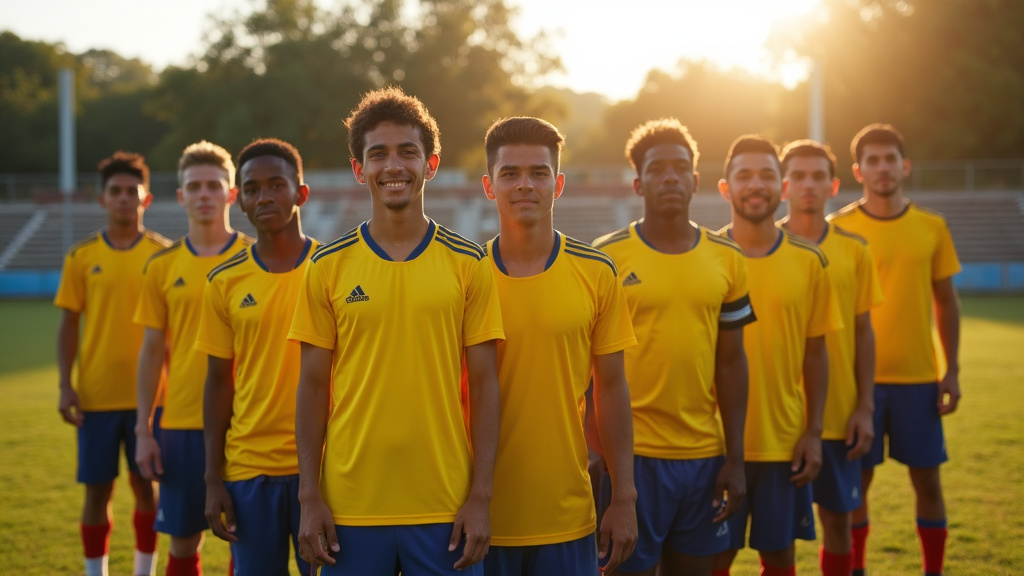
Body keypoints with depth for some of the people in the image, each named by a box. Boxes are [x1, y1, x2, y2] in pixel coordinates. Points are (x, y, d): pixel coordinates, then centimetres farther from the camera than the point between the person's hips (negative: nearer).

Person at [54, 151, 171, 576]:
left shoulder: (162, 254, 1)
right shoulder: (81, 257, 2)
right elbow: (69, 324, 4)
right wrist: (66, 385, -5)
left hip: (149, 393, 0)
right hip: (96, 395, 0)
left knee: (145, 485, 7)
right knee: (97, 489, 4)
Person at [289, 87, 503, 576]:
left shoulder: (467, 264, 2)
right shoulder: (329, 266, 3)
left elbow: (483, 383, 3)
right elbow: (313, 385, 4)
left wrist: (481, 497, -3)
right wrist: (309, 498, -1)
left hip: (445, 507, 0)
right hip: (350, 506, 0)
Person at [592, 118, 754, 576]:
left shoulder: (726, 260, 7)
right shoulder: (607, 258, -3)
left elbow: (731, 361, 9)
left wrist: (735, 458, 5)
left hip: (704, 454, 3)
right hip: (632, 454, -3)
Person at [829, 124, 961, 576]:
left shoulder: (932, 228, 4)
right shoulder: (839, 229, -2)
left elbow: (946, 302, 9)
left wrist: (951, 371, 3)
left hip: (919, 377, 2)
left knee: (926, 477, 6)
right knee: (858, 478, 4)